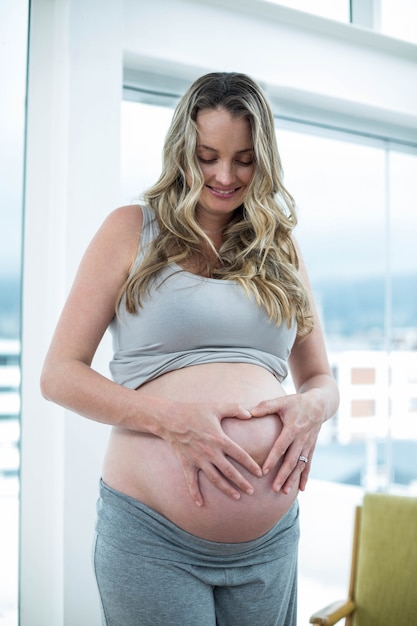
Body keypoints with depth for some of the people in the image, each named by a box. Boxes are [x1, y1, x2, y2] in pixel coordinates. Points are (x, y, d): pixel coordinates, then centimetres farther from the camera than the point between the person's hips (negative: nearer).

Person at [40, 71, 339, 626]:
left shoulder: (280, 248, 12)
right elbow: (58, 374, -4)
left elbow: (321, 379, 16)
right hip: (152, 535, -4)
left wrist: (312, 407, -8)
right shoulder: (132, 229, 1)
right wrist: (169, 418, -19)